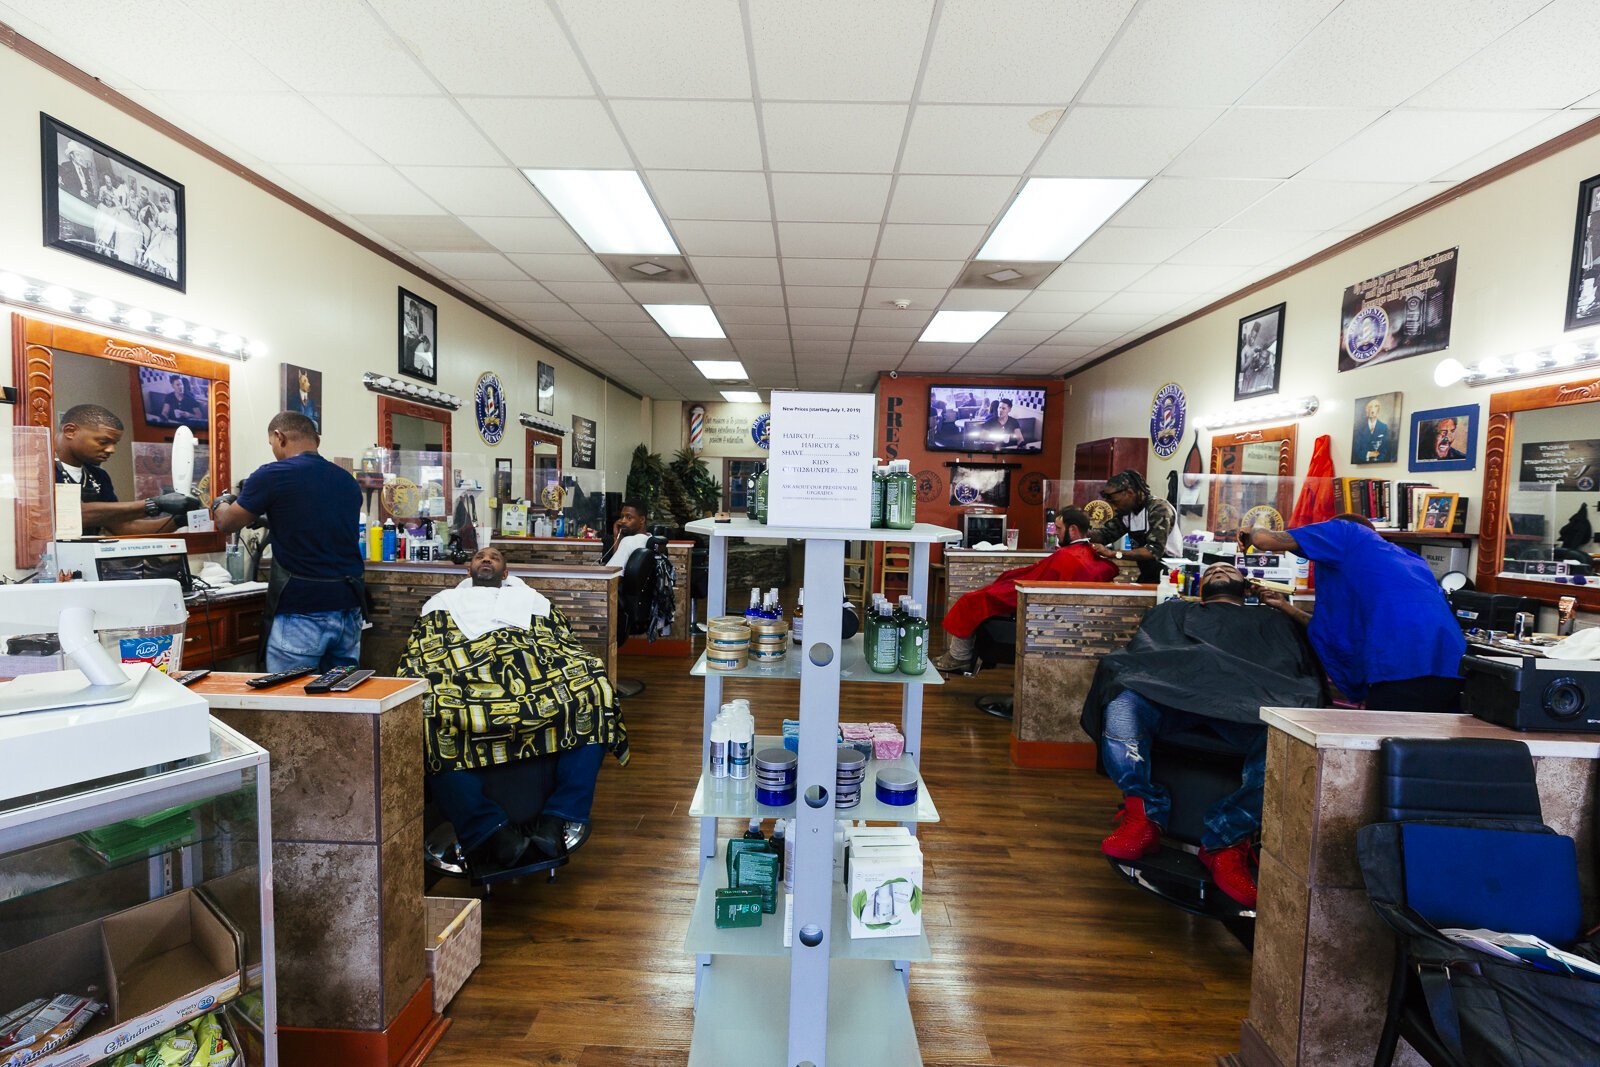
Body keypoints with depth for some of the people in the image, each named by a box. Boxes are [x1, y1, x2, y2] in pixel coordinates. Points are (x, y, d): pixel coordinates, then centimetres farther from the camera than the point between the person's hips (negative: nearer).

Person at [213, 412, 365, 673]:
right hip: (349, 611, 5)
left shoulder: (272, 475, -6)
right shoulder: (348, 481, 9)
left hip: (302, 613, -5)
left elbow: (227, 524, 9)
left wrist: (221, 503, 30)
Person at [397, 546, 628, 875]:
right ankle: (492, 832, -29)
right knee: (428, 717, -36)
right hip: (463, 681, 0)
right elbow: (417, 653, 22)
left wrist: (581, 678, 2)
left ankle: (561, 817, -26)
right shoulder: (444, 602, 36)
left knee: (591, 694, -29)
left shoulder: (531, 597, 34)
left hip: (538, 679, 1)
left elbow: (566, 644, 22)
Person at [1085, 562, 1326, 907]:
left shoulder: (1273, 623, 39)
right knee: (1122, 706, -34)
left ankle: (1223, 842, -25)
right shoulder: (1172, 613, 39)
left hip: (1247, 707, 1)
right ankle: (1146, 819, -28)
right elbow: (1138, 656, 23)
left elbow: (1307, 675, 23)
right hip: (1171, 693, 0)